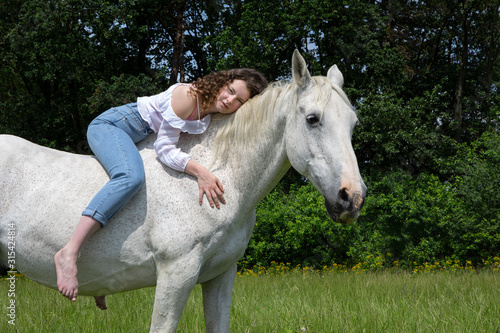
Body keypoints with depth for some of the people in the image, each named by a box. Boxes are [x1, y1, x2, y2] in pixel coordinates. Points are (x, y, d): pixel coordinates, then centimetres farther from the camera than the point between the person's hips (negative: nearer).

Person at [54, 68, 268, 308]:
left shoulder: (215, 118, 2)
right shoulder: (187, 96, -22)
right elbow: (165, 148, -25)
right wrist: (200, 172, -35)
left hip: (138, 140, 10)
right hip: (109, 126, -10)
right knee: (131, 177, -36)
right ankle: (69, 253, -46)